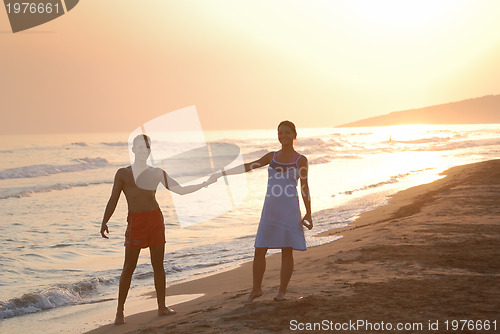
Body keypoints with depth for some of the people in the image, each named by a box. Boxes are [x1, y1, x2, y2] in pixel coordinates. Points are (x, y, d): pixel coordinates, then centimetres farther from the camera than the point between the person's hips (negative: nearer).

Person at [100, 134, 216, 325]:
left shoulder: (157, 173, 9)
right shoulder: (123, 173, 5)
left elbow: (180, 190, 9)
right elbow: (113, 200, 1)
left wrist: (203, 184, 2)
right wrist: (104, 222, -10)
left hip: (155, 219, 2)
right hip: (135, 222, -2)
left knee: (158, 265, 6)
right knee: (129, 267, -5)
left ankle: (162, 307, 14)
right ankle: (120, 311, 0)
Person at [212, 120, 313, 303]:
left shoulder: (301, 160, 2)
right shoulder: (272, 157, 11)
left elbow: (304, 188, 1)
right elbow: (248, 166, 13)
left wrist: (308, 214, -5)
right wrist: (224, 172, 8)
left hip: (290, 210, -3)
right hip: (270, 210, 3)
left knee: (287, 251, -1)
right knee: (259, 250, 2)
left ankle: (282, 291, 10)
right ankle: (256, 289, 16)